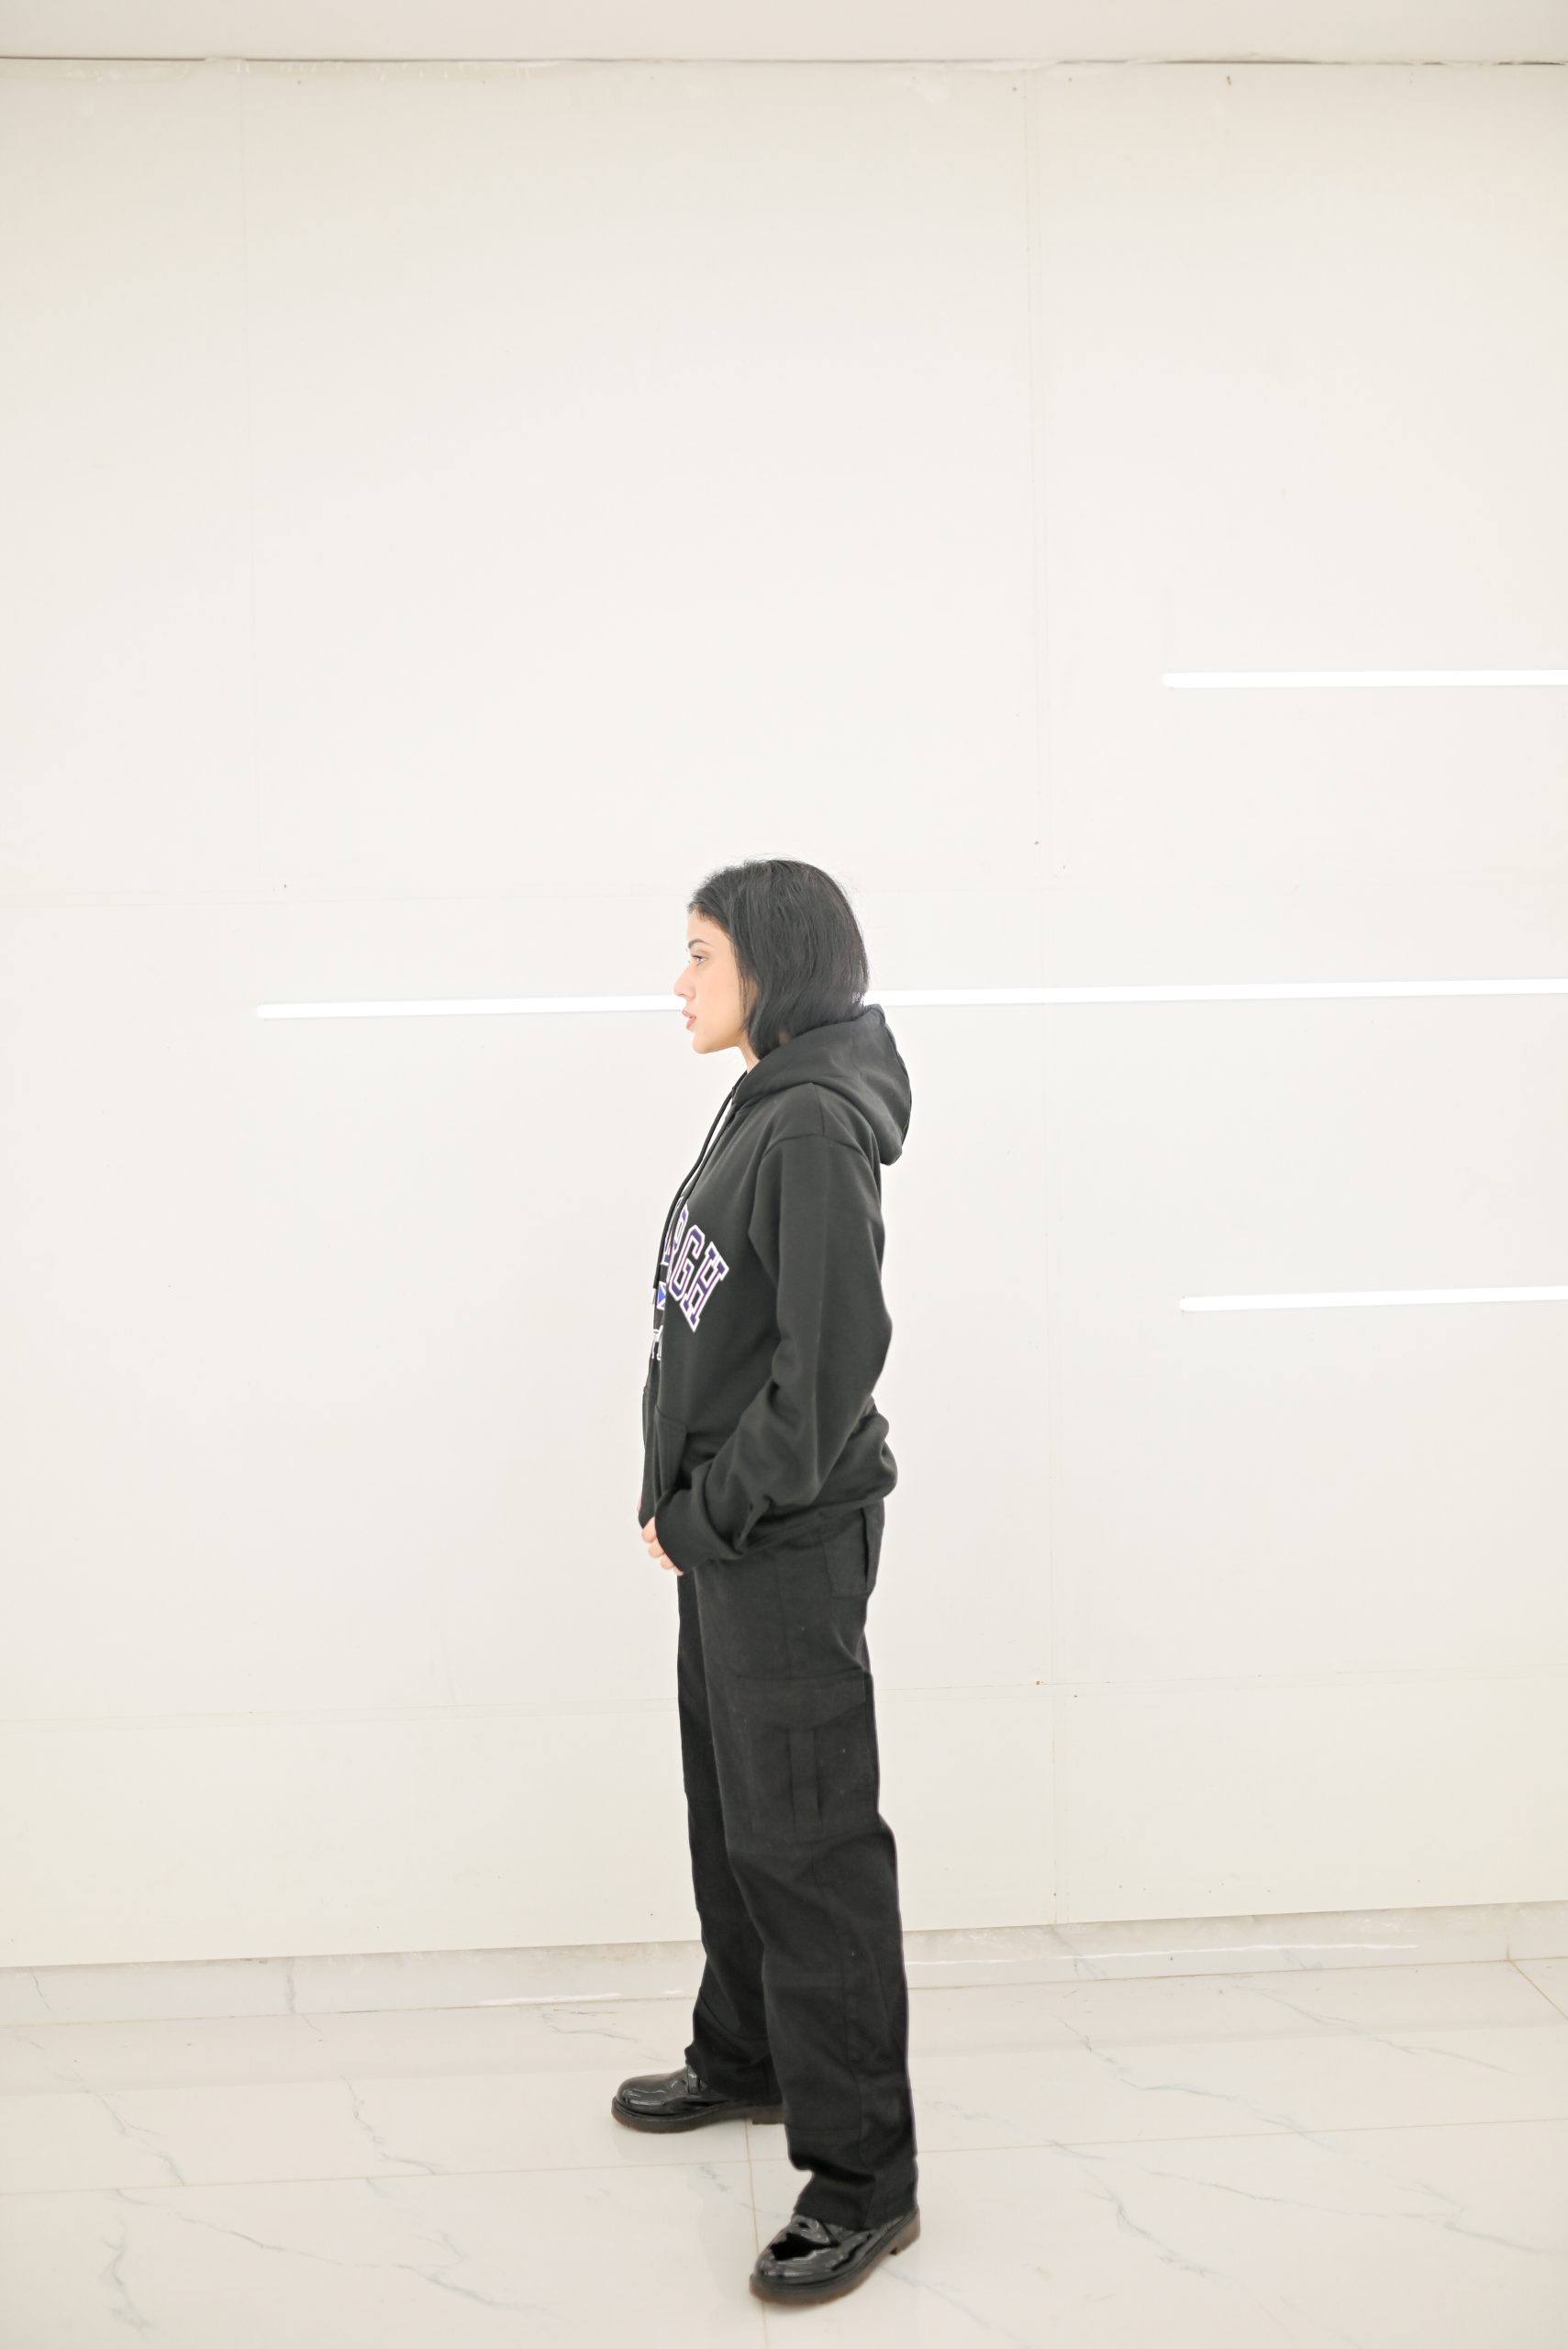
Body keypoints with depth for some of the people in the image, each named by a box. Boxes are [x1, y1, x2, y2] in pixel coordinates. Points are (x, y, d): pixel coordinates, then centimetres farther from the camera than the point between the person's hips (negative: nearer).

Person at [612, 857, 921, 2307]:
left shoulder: (817, 1128, -18)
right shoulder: (757, 1110, 12)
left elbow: (833, 1357, -22)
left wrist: (713, 1513, -15)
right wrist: (682, 1504, 8)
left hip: (792, 1537, -10)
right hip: (723, 1532, 10)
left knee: (807, 1844, -4)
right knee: (729, 1809, 21)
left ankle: (863, 2178, 5)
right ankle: (746, 2061, 40)